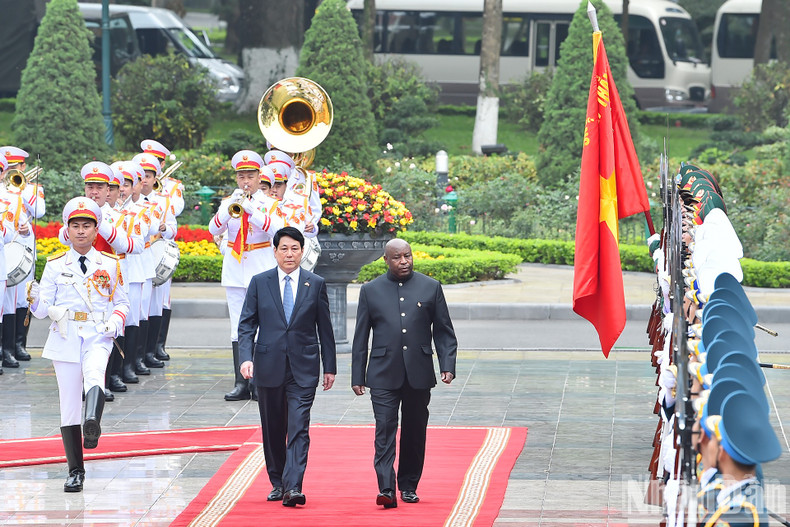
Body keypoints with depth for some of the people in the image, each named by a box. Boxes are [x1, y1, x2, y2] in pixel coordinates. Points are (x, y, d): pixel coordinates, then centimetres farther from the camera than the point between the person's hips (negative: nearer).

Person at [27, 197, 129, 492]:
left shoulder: (110, 265, 9)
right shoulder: (55, 265, 8)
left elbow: (121, 302, 17)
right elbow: (43, 310, 5)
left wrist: (116, 321, -5)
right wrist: (35, 298, -18)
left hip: (98, 337, -1)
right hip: (65, 337, 1)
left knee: (94, 375, -35)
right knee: (69, 404, 0)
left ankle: (92, 423, -58)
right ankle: (75, 471, 9)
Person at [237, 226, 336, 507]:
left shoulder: (316, 284, 4)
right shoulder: (259, 283, 5)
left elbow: (324, 328, 8)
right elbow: (247, 324, 4)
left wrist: (329, 367, 7)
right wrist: (246, 357, -11)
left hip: (303, 368, -2)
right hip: (269, 366, 2)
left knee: (298, 428, -12)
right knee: (273, 430, 10)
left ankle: (293, 487, -19)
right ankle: (277, 483, 24)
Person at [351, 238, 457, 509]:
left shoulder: (430, 287, 6)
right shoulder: (371, 291, 5)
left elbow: (444, 332, 8)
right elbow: (360, 338, 8)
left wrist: (447, 365, -5)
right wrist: (357, 377, 3)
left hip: (418, 374, 1)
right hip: (383, 375, -1)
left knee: (415, 432, 8)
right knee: (385, 430, -11)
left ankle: (409, 486, 20)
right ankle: (386, 489, -17)